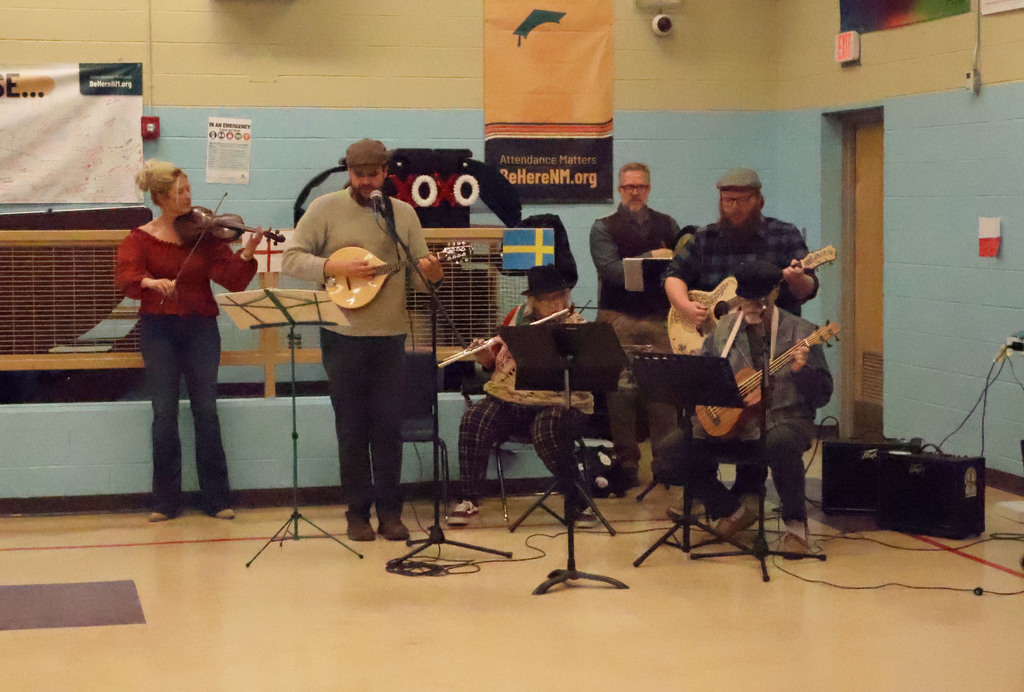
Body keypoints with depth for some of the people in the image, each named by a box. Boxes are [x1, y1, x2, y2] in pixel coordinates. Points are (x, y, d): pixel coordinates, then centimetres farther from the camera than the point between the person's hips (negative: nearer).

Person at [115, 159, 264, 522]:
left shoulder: (203, 234, 4)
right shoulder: (140, 238, 2)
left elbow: (232, 280, -5)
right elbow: (125, 276, -15)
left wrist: (246, 255, -23)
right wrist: (150, 282, -34)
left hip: (200, 329, 1)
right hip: (158, 330, -1)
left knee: (206, 411, 0)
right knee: (164, 414, -1)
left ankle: (217, 498, 7)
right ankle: (166, 501, 8)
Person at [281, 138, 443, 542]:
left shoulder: (403, 214, 8)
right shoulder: (326, 209, 0)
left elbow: (418, 272, 8)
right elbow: (291, 259, -5)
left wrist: (431, 274, -15)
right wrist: (334, 268, -18)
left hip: (390, 335, 2)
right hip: (342, 335, -2)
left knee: (388, 424, 4)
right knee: (351, 425, 3)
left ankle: (389, 510, 13)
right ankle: (357, 512, 12)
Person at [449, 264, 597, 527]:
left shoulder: (575, 327, -2)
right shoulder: (517, 317, 11)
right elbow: (494, 364, 18)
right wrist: (486, 356, -5)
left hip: (557, 404, -4)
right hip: (508, 399, 4)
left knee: (547, 432, -36)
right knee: (474, 420, -25)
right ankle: (469, 500, -15)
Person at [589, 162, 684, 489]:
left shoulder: (667, 225, 15)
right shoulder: (604, 228, 6)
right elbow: (611, 270, -9)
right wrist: (651, 258, -10)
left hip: (659, 319, 2)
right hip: (619, 321, -2)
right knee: (620, 394, -3)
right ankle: (626, 465, 6)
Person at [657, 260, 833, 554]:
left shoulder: (799, 332, -3)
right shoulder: (723, 329, 8)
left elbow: (822, 396, -4)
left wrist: (801, 370, -24)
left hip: (783, 418, -4)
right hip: (726, 421, 5)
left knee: (780, 445, -40)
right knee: (673, 449, -14)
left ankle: (796, 524, -16)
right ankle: (735, 512, 5)